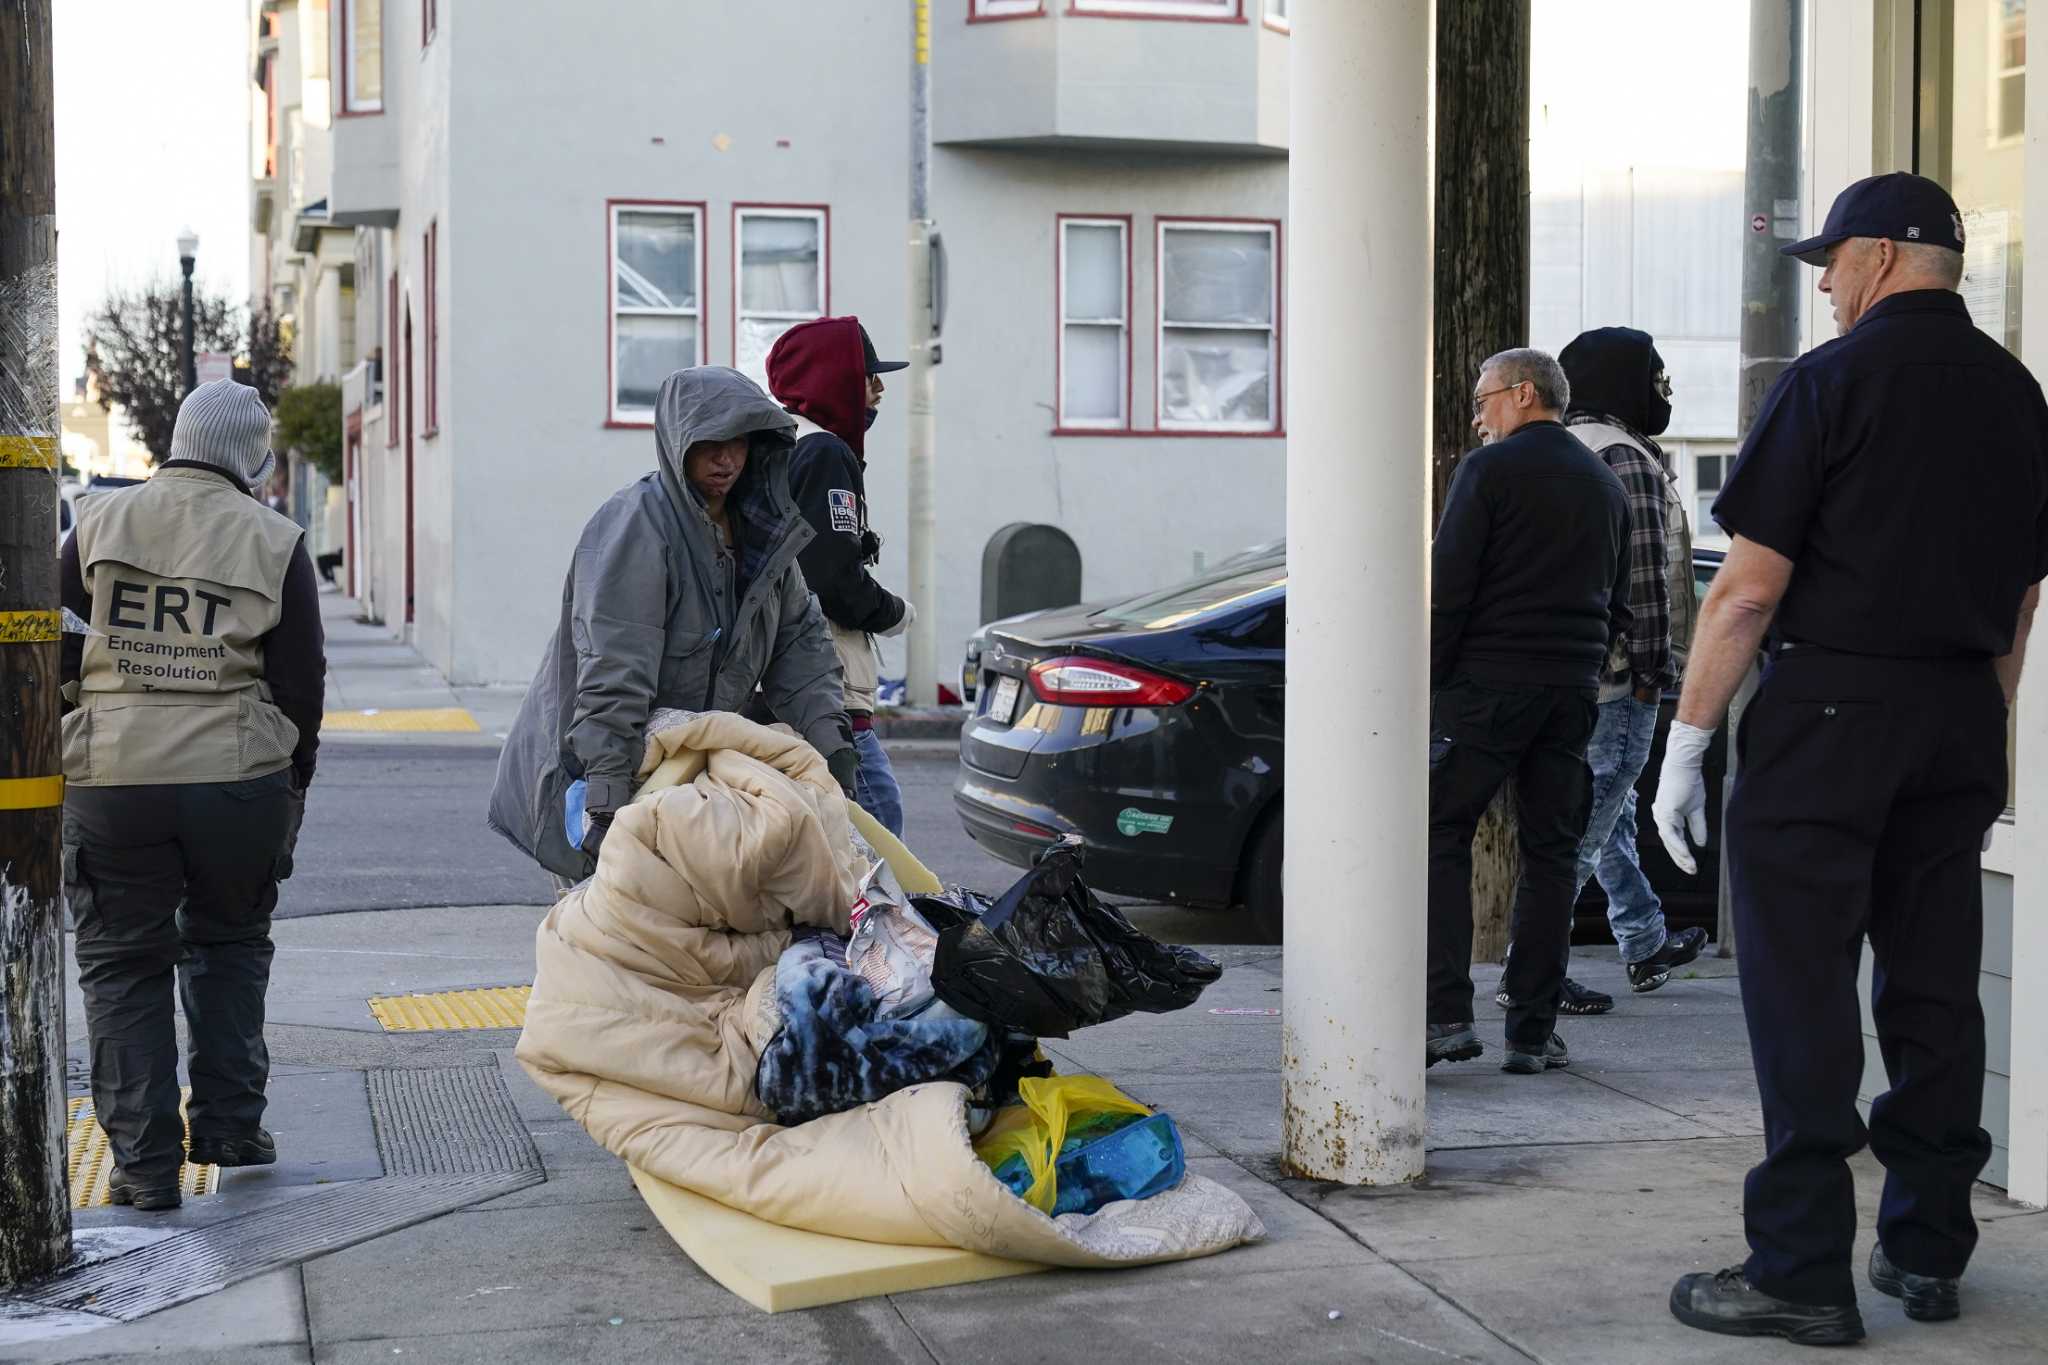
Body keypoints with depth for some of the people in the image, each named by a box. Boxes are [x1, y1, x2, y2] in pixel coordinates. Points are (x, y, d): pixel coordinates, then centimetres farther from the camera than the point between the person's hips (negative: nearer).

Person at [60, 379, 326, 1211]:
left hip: (110, 776, 0)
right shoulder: (274, 543, 1)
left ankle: (144, 1160, 7)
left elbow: (58, 649, 6)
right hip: (238, 778, 0)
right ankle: (228, 1126, 21)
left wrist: (63, 739, 22)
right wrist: (293, 784, 14)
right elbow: (301, 682, 3)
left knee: (123, 964, 9)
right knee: (229, 945, 21)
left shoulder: (98, 522, 4)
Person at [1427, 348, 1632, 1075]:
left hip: (1486, 686, -6)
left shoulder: (1491, 469, -4)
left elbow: (1449, 587, -10)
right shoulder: (1607, 485, 17)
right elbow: (1619, 606, 19)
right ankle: (1532, 1031, 7)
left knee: (1441, 840, -2)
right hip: (1573, 692, 6)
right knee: (1550, 855, 7)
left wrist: (1428, 681, -6)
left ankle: (1447, 1014, -12)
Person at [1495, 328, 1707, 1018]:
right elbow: (1642, 571, -19)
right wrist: (1652, 662, -16)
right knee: (1586, 825, -8)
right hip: (1615, 676, -10)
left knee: (1613, 812, 20)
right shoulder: (1624, 458, -14)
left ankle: (1647, 946, 33)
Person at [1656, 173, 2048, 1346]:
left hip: (1829, 714, -7)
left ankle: (1803, 1270, 0)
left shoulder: (1832, 381, -10)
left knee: (1803, 995, -2)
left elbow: (1748, 589, -13)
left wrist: (1687, 740, -7)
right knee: (1935, 991, 13)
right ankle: (1929, 1250, 21)